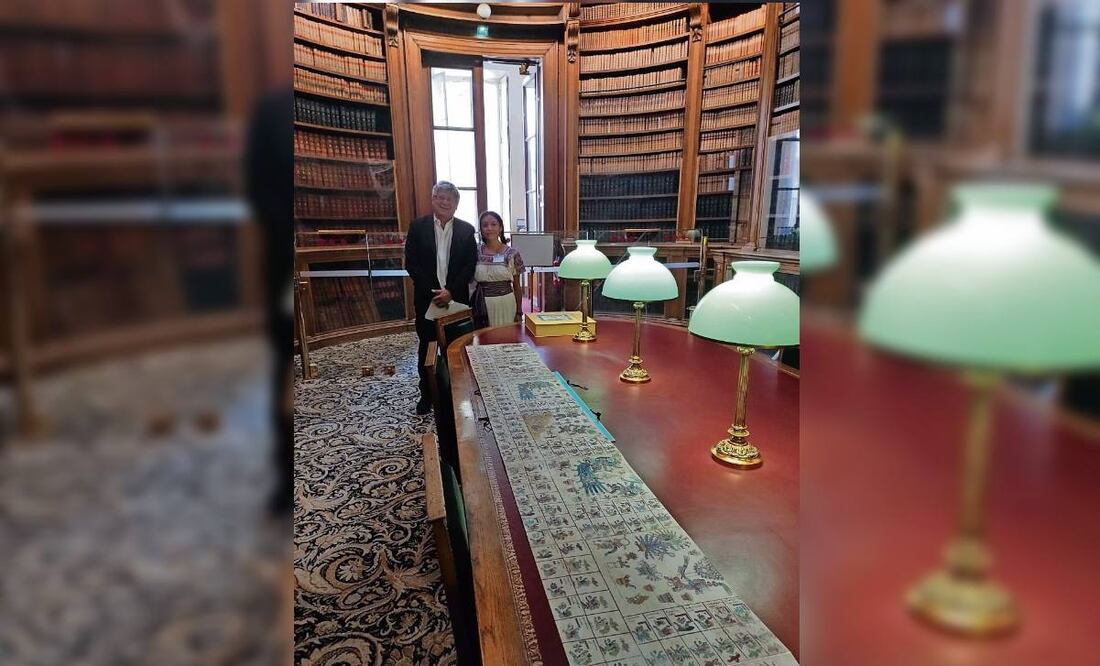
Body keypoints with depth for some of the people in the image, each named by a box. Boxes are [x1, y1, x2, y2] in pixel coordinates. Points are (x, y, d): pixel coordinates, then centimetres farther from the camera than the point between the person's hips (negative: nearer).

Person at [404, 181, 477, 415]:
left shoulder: (466, 230, 2)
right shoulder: (418, 226, 0)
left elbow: (470, 266, -1)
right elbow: (411, 263, -4)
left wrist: (450, 291, -12)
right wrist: (433, 292, -12)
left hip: (456, 298, 0)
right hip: (427, 298, 0)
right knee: (426, 347, 8)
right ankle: (426, 394, 20)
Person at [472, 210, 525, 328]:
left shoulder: (512, 253, -2)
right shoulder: (475, 252, 1)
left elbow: (517, 286, 3)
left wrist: (519, 312, 2)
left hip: (506, 304, -1)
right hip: (482, 305, 1)